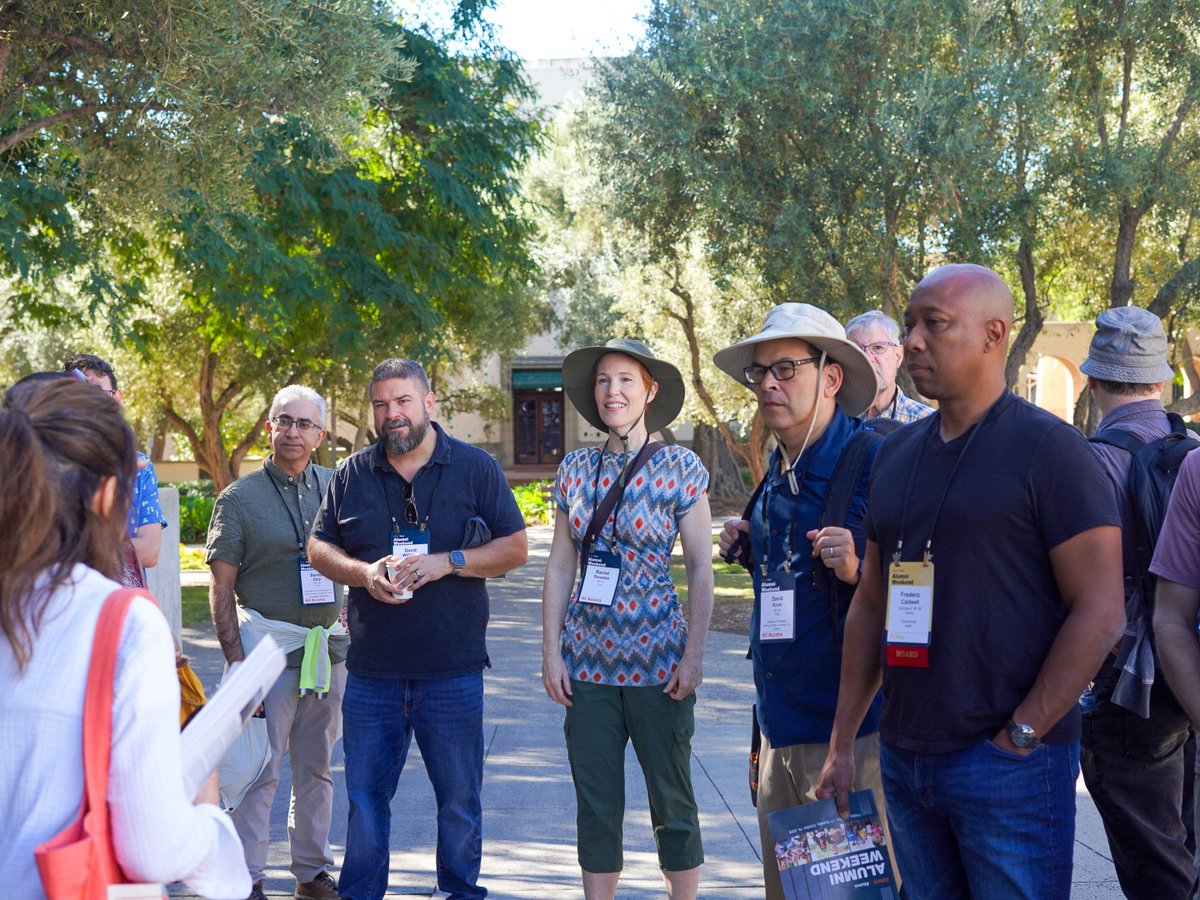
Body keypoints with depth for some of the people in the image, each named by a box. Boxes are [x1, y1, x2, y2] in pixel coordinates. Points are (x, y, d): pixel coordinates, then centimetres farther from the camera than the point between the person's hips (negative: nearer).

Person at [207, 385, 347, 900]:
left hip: (327, 646, 4)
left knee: (317, 765, 12)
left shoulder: (335, 486, 9)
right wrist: (235, 659, -11)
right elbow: (221, 585, -3)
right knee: (260, 766, -4)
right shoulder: (240, 497, -2)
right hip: (266, 641, -4)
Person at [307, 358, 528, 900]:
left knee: (459, 799, 7)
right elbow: (318, 549, 11)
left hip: (452, 672, -2)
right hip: (372, 671, 2)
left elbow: (515, 547, 0)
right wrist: (363, 572, -9)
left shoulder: (476, 468, 2)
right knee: (364, 797, 9)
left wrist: (446, 561, -15)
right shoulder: (352, 475, 9)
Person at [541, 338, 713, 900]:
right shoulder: (576, 469, 6)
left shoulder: (679, 467, -4)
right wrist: (551, 651, 2)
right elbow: (559, 566, 8)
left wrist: (693, 655, -9)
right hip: (588, 659, 3)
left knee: (672, 800, 5)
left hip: (657, 659, -3)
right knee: (595, 802, 8)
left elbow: (701, 568, -4)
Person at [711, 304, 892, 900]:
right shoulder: (776, 475, 11)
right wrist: (750, 547, 8)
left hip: (850, 734, -8)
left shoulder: (874, 463, -14)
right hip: (781, 730, 8)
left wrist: (860, 571, -29)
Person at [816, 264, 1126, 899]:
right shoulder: (896, 454, 11)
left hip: (1012, 770, -6)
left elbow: (1101, 612, -13)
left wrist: (1019, 735, -14)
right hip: (903, 758, 6)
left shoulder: (1049, 449, -9)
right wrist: (842, 744, 12)